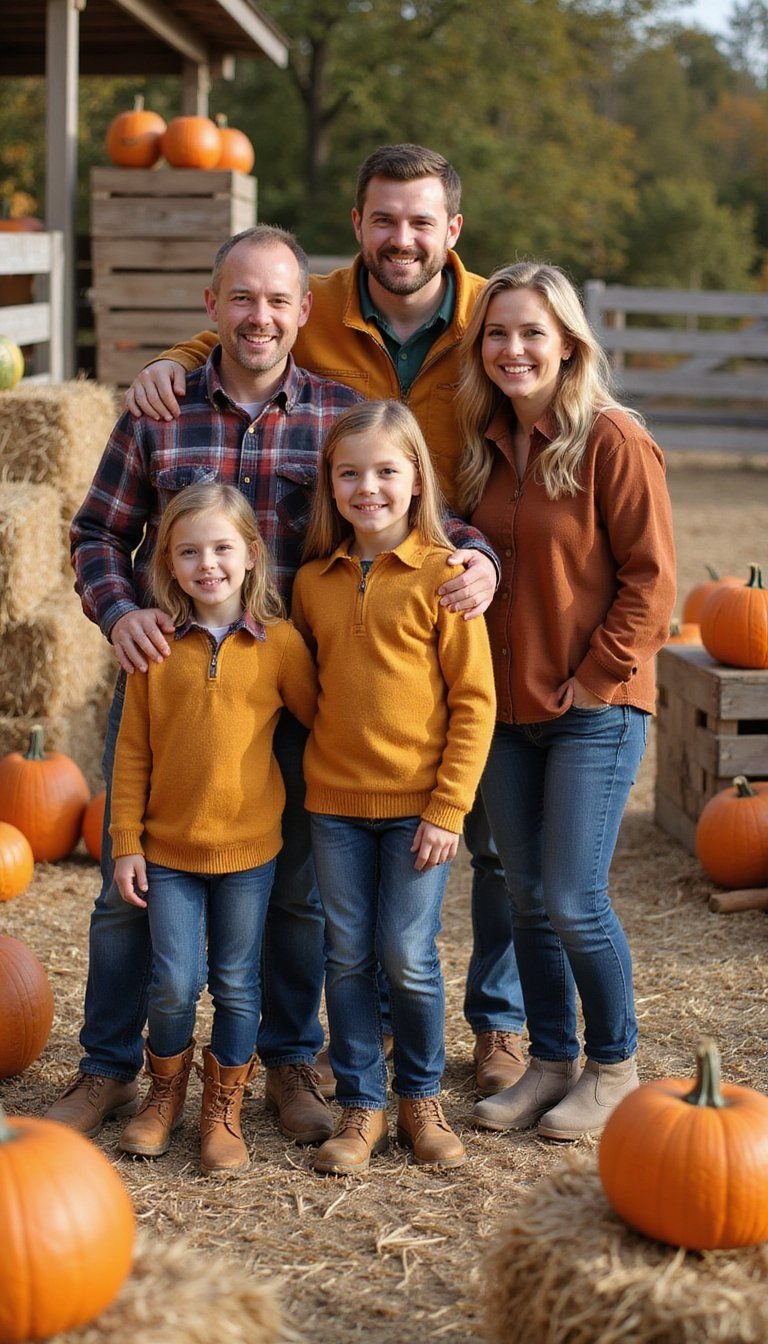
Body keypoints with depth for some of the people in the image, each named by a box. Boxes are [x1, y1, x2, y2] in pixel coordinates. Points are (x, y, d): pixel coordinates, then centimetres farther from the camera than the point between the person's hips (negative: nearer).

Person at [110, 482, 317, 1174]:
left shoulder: (280, 642, -6)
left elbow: (321, 721, 6)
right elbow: (132, 751, 1)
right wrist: (125, 843, -1)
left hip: (248, 847, -1)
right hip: (168, 847, 1)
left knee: (237, 984, 9)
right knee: (174, 981, 3)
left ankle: (223, 1110, 26)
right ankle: (166, 1092, 29)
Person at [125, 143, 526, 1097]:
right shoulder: (315, 317, -5)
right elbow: (227, 338, 13)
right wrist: (172, 364, -11)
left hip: (465, 608, -1)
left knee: (499, 833, 8)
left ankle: (499, 1021, 28)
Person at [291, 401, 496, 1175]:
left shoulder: (442, 574, -8)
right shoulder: (314, 581, 5)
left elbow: (475, 701, -8)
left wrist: (448, 808, -11)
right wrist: (304, 777, 7)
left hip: (418, 804, -3)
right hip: (334, 801, 4)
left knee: (408, 959, 1)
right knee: (347, 958, 8)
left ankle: (421, 1097, 23)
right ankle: (360, 1106, 21)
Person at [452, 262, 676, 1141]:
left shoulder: (613, 440, -11)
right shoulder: (485, 443, 8)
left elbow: (650, 580, -11)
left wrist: (595, 679, -13)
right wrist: (475, 672, 6)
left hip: (595, 711, -6)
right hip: (506, 708, 6)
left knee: (573, 900, -5)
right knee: (526, 897, 11)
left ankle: (615, 1065, 16)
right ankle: (550, 1062, 26)